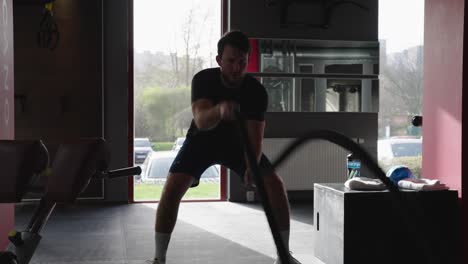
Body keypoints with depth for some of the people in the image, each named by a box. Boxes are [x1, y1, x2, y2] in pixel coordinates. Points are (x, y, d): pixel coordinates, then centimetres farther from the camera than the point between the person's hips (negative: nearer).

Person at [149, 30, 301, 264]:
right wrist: (219, 110, -67)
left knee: (276, 185, -13)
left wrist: (252, 167, -47)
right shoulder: (203, 80, -28)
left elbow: (254, 135, -28)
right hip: (203, 140, -1)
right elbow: (201, 122, -44)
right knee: (172, 188, -22)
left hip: (238, 140, 2)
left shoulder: (256, 91, -24)